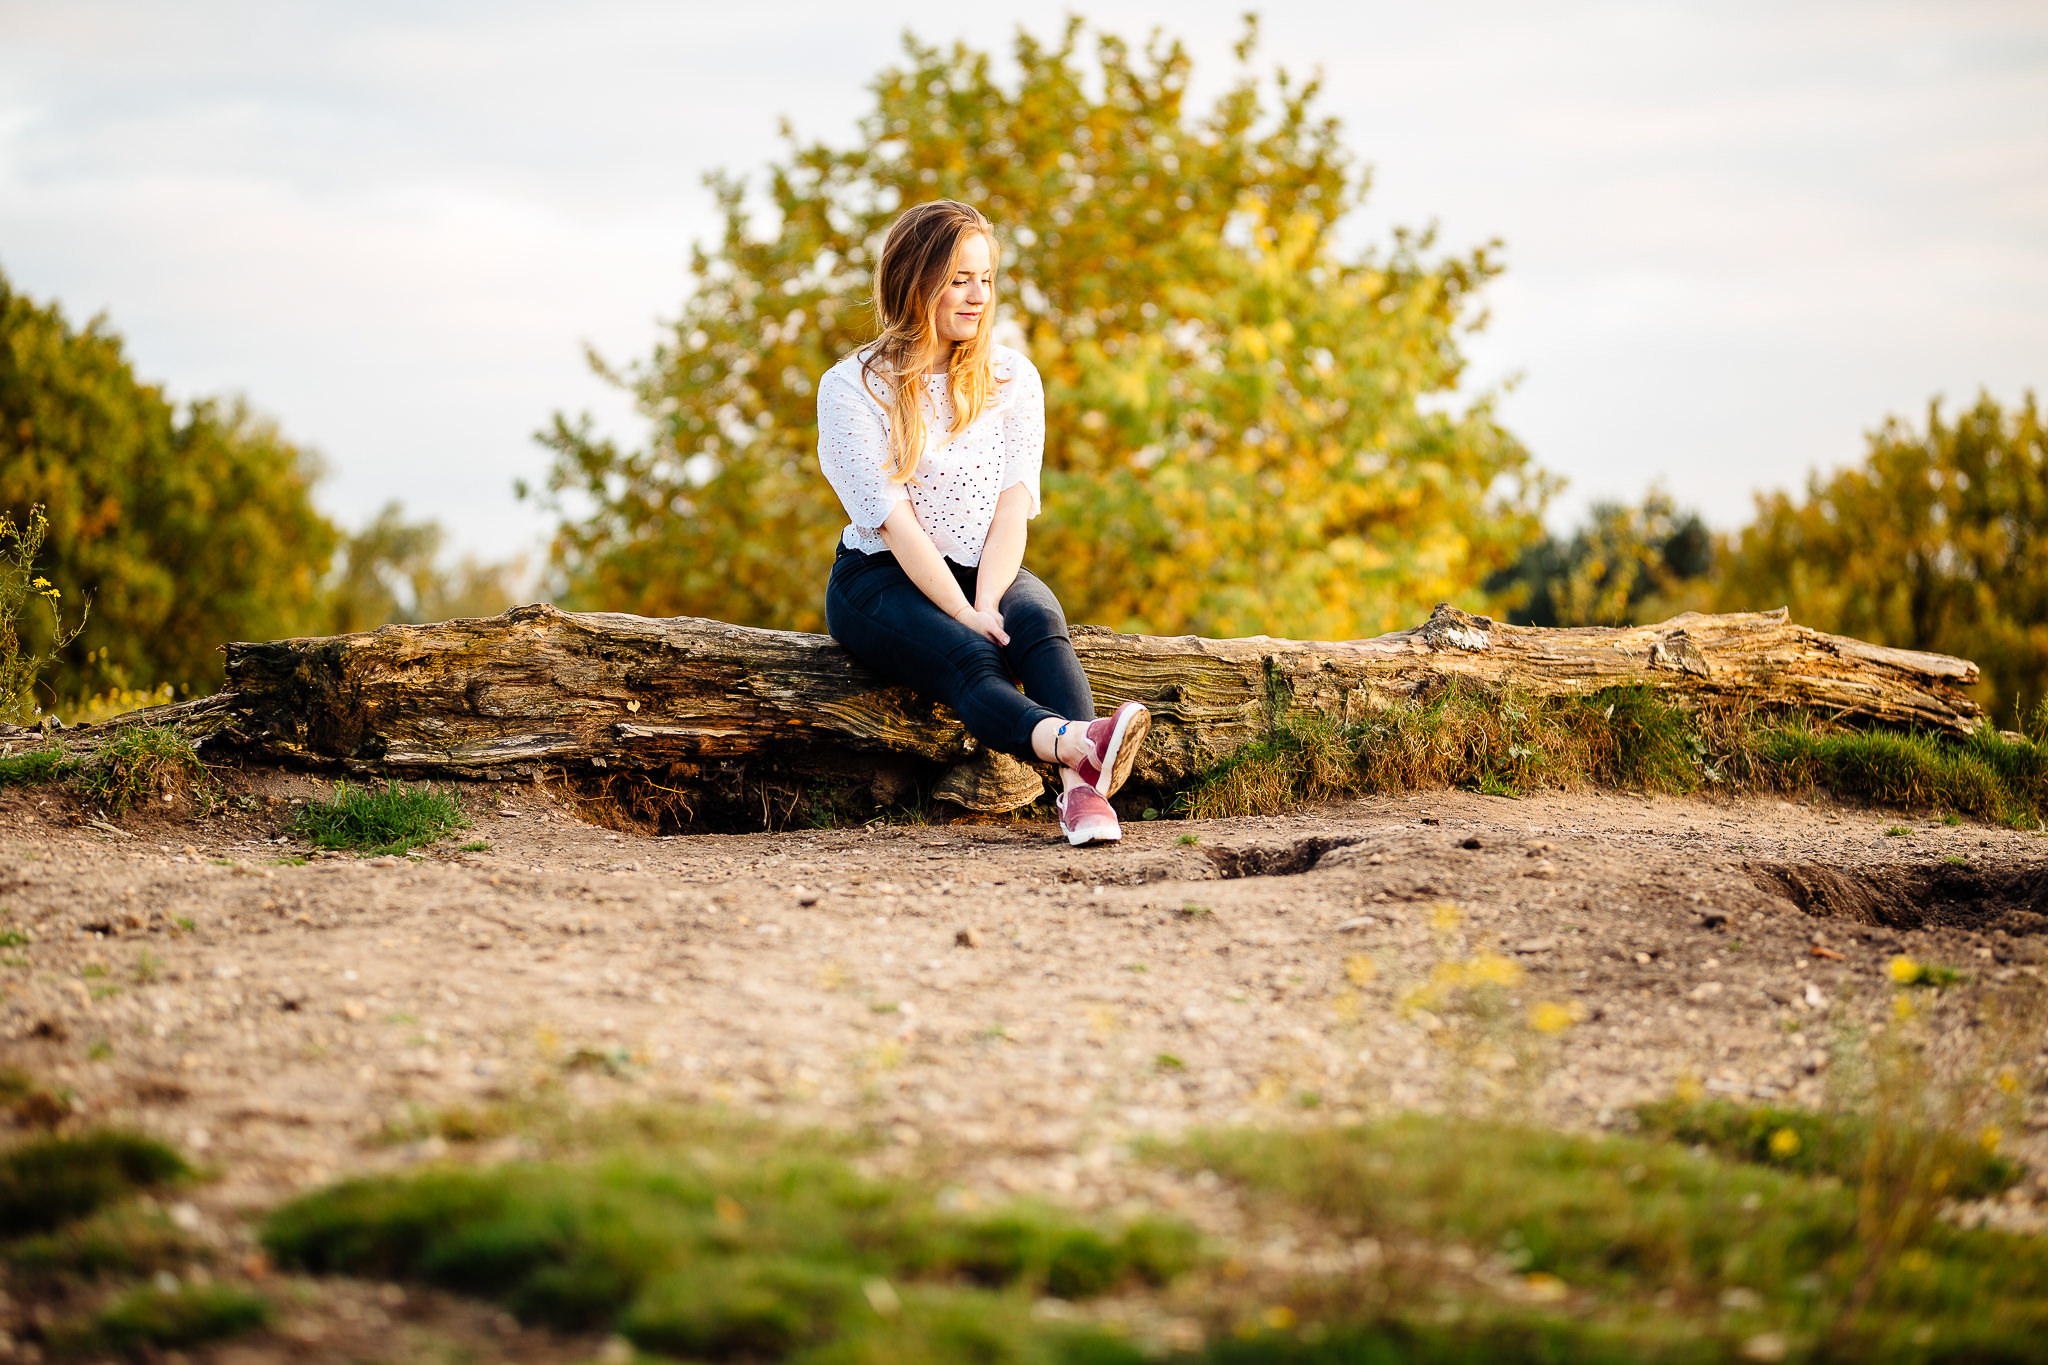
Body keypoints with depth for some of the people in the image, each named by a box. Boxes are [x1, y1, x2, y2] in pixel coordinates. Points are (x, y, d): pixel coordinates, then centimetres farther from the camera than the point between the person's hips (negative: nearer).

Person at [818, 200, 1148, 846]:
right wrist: (966, 617, -25)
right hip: (881, 577, -4)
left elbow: (1012, 507, -3)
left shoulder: (1012, 377, 6)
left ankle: (1082, 790, -55)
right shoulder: (851, 388, -6)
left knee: (1040, 622, -31)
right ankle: (1075, 741, -64)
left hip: (984, 571, 4)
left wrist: (986, 604, -21)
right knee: (969, 658, -34)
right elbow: (896, 523, -15)